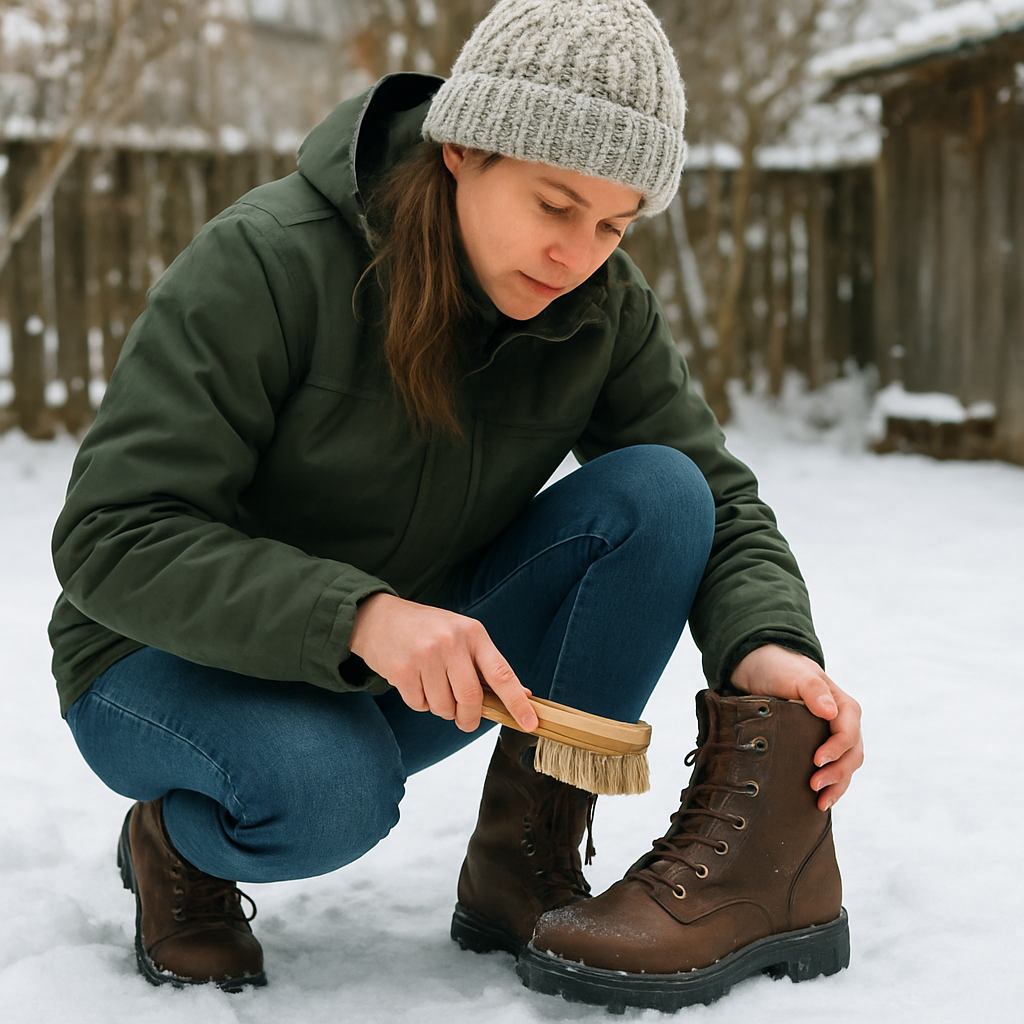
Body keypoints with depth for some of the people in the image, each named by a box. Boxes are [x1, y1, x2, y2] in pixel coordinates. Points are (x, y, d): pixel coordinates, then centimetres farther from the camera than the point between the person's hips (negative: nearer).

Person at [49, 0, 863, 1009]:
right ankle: (173, 845, -2)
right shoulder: (264, 263, -23)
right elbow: (113, 537, -27)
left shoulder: (604, 310, -8)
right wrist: (355, 617, -41)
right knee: (327, 790, -40)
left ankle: (524, 862, -7)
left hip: (414, 667, 5)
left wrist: (765, 645, -30)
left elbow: (719, 501, -6)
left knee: (656, 495, -18)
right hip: (179, 661, -4)